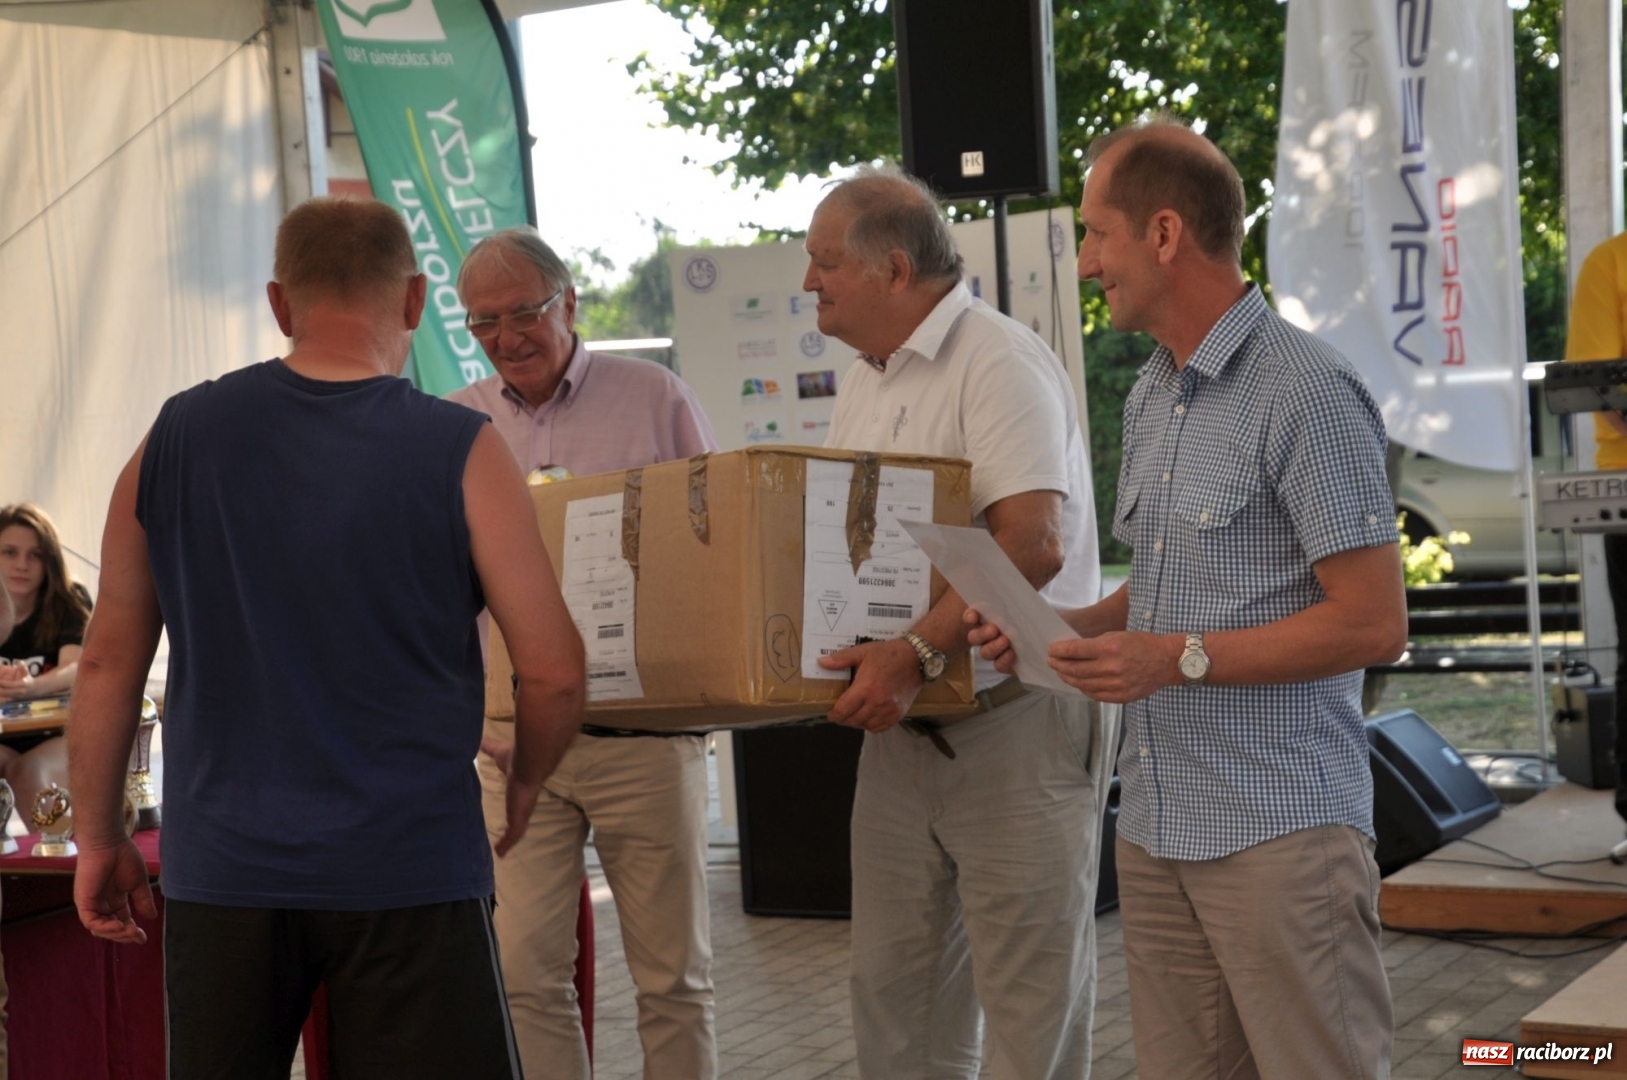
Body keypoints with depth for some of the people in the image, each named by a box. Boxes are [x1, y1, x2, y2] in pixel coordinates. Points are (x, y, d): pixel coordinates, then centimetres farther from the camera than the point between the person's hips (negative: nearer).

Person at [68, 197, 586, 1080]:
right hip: (406, 870, -3)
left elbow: (109, 661, 5)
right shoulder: (460, 453, -7)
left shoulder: (176, 437, 1)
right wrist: (524, 782, 12)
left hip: (221, 867, 3)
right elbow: (553, 673, -8)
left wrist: (98, 837, 14)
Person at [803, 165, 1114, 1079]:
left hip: (1020, 718, -8)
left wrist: (917, 654, -32)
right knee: (894, 991, 12)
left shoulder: (999, 364, -15)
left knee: (1031, 1003, -1)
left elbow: (1032, 546, -26)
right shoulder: (864, 385, 14)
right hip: (906, 724, 9)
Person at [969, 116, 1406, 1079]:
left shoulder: (1305, 390, -13)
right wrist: (1069, 630, 6)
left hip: (1280, 828, -8)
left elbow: (1373, 623, -16)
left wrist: (1180, 659, -19)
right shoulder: (1153, 398, 15)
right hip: (1158, 820, 8)